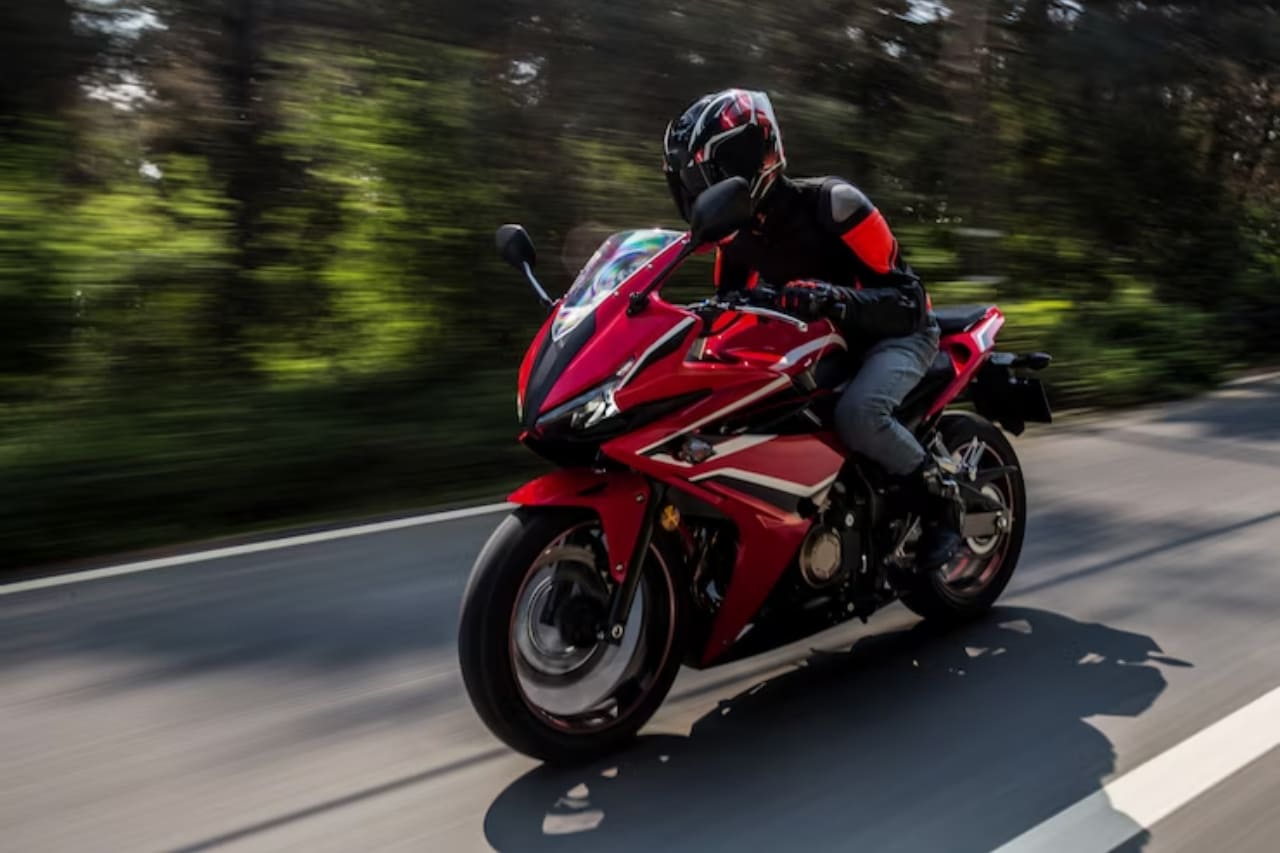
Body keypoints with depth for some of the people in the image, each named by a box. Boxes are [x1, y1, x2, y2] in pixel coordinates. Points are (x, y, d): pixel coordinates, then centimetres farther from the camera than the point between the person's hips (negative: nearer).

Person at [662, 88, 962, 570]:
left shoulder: (830, 202, -26)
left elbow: (905, 301, -27)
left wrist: (834, 297, -45)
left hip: (897, 331, -7)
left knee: (856, 415, -38)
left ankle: (939, 497, -11)